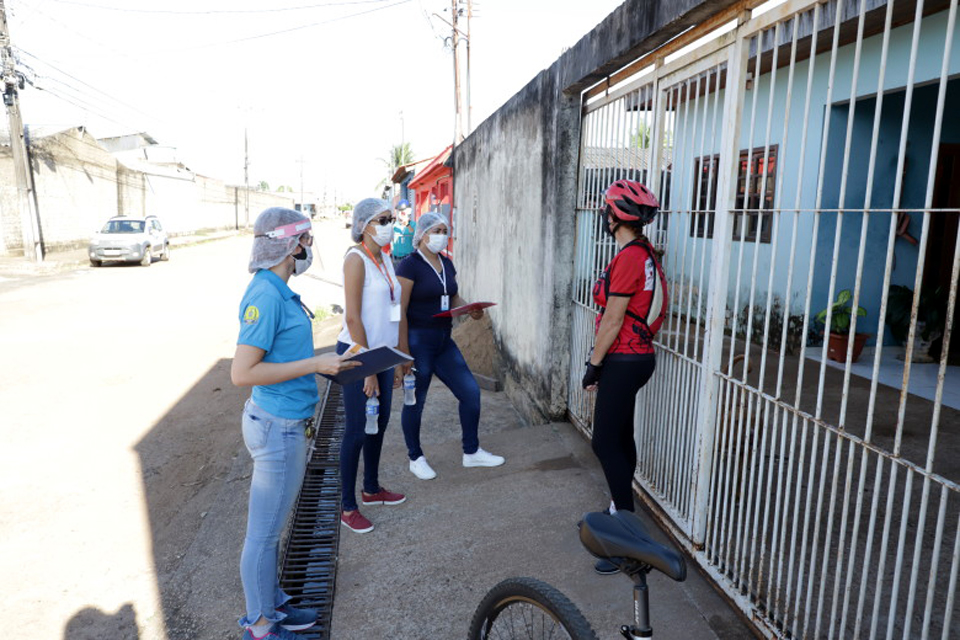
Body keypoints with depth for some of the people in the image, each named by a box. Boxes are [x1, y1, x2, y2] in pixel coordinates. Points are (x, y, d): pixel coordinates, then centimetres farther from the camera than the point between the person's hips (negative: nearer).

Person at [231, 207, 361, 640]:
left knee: (270, 525, 22)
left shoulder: (277, 290, 10)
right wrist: (314, 365, -22)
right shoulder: (266, 295, -21)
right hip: (278, 427, -10)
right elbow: (242, 372, -24)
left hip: (283, 422, 10)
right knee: (264, 531, 7)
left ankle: (272, 603, 40)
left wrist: (319, 364, 11)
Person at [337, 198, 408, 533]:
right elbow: (352, 318, -19)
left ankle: (372, 489, 36)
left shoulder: (385, 259, 10)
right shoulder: (356, 259, -15)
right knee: (357, 430, 0)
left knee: (380, 423, 18)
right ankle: (348, 507, 16)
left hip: (382, 353, 8)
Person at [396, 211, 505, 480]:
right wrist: (404, 354, -19)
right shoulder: (410, 266, -12)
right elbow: (400, 312, -16)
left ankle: (471, 452, 24)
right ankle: (415, 458, 27)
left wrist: (470, 309, -4)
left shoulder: (447, 264, 11)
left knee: (471, 391, 7)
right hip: (418, 340, -7)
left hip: (444, 341, 8)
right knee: (415, 401, 6)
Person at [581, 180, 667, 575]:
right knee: (620, 438, 19)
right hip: (636, 355, 10)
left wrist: (594, 365, -11)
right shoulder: (645, 253, 11)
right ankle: (618, 513, 35)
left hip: (623, 360, -10)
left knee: (606, 443, -4)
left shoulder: (628, 258, -20)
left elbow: (613, 320, -19)